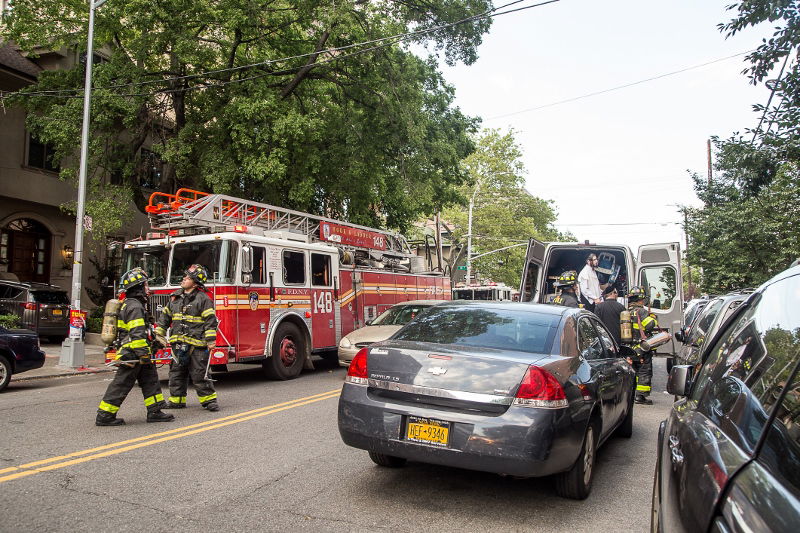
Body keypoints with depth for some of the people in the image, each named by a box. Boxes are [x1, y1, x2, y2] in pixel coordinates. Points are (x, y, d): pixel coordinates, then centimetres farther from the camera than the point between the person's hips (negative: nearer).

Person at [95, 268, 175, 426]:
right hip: (132, 355, -11)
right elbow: (137, 334, -24)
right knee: (121, 385, -3)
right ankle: (105, 416, 4)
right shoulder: (135, 306, -17)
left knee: (151, 380, 11)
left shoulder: (130, 304, 16)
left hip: (135, 354, 11)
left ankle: (154, 412, 14)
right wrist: (144, 354, -23)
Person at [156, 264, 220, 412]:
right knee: (176, 373, 13)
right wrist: (159, 334, 17)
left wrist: (210, 340, -16)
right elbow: (165, 316, 21)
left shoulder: (202, 299, -7)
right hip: (178, 343, 7)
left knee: (199, 374, -4)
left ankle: (209, 399, 5)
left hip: (196, 344, -6)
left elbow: (210, 320, -11)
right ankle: (177, 399, 24)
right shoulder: (175, 297, 12)